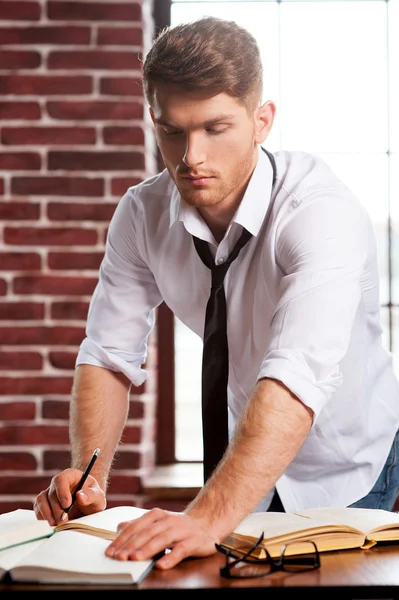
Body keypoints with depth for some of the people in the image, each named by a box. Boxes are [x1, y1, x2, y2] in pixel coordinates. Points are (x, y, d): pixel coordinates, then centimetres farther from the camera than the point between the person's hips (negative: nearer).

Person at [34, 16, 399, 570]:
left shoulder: (324, 212, -32)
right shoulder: (143, 214, -15)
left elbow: (296, 378, -45)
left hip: (350, 476, -3)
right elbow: (108, 356, -13)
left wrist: (209, 519, -56)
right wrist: (90, 476, -30)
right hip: (254, 465, 4)